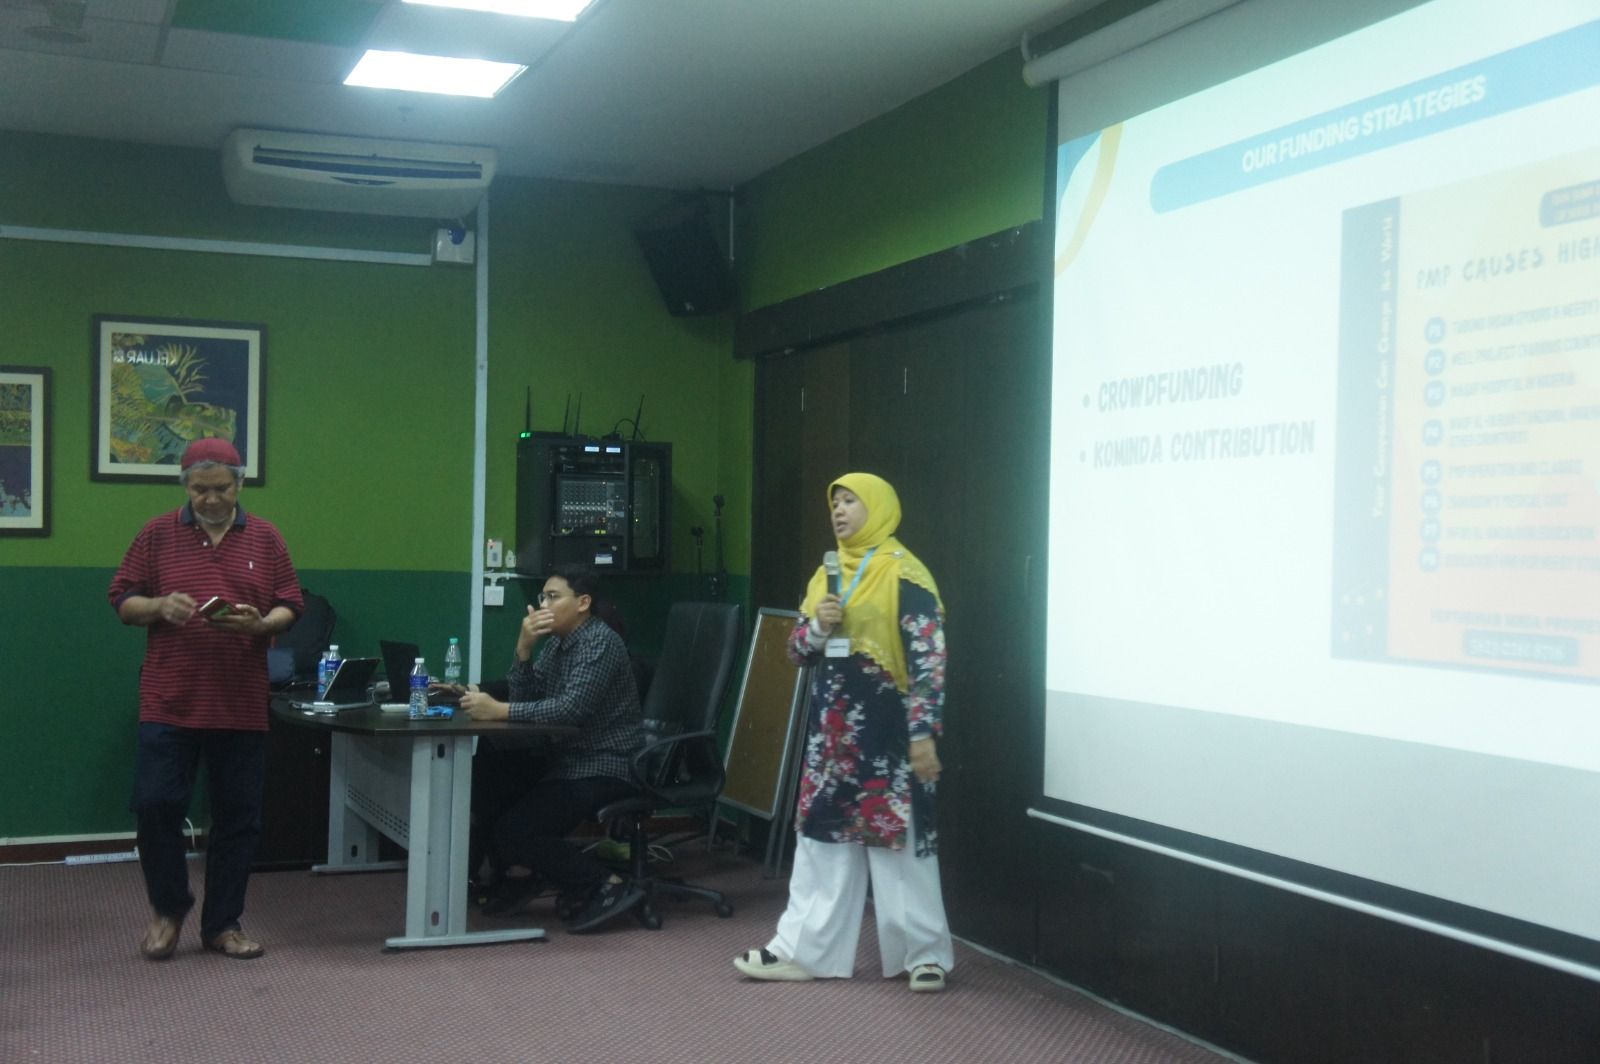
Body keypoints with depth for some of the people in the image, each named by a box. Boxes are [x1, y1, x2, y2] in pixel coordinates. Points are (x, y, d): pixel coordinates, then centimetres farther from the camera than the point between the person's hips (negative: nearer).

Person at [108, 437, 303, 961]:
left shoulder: (266, 539, 6)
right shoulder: (157, 535, 4)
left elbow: (289, 607, 7)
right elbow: (123, 601, 5)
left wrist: (259, 624, -15)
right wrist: (160, 606, -16)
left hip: (242, 706, 1)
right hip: (168, 702, -1)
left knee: (238, 818, 5)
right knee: (155, 805, -4)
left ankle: (223, 923, 18)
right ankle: (168, 909, 18)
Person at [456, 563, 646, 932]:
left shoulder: (600, 641, -16)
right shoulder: (556, 642, 12)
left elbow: (571, 708, -28)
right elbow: (525, 698, 5)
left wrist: (498, 710, -32)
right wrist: (523, 648, -10)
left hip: (604, 767, -9)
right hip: (568, 758, 9)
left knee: (509, 832, -18)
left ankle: (605, 886, -10)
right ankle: (519, 869, 21)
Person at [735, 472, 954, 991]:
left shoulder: (903, 573, -10)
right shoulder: (827, 574, 13)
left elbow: (928, 656, -15)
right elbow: (797, 649, 15)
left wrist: (923, 732, -21)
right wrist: (817, 626, -7)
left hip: (886, 729, -7)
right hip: (832, 729, 7)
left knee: (900, 841, 0)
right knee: (823, 838, 10)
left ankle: (925, 953, 11)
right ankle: (802, 950, 17)